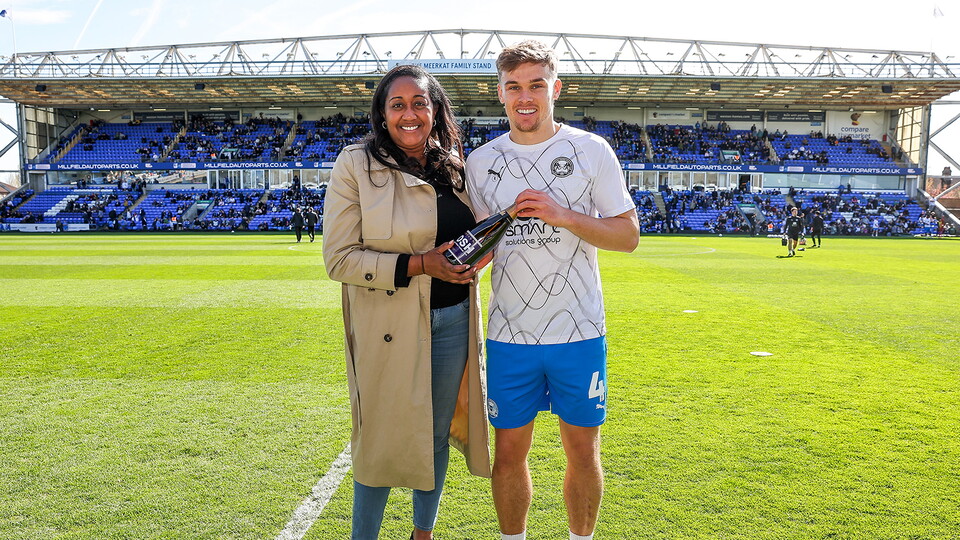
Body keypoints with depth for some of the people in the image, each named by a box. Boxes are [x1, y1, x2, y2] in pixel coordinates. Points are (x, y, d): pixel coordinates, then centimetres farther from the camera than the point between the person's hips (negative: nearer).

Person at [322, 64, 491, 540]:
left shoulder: (453, 166, 6)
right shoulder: (356, 165, -9)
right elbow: (338, 258, -14)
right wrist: (418, 264, -21)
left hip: (453, 322, 5)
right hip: (391, 330, -5)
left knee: (437, 436, 18)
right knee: (382, 444, 7)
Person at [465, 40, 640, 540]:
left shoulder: (592, 151, -1)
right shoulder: (481, 161, 6)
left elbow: (628, 236, -3)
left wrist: (564, 216, -17)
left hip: (579, 330, -1)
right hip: (509, 333, 2)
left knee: (582, 451, 10)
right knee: (509, 451, 10)